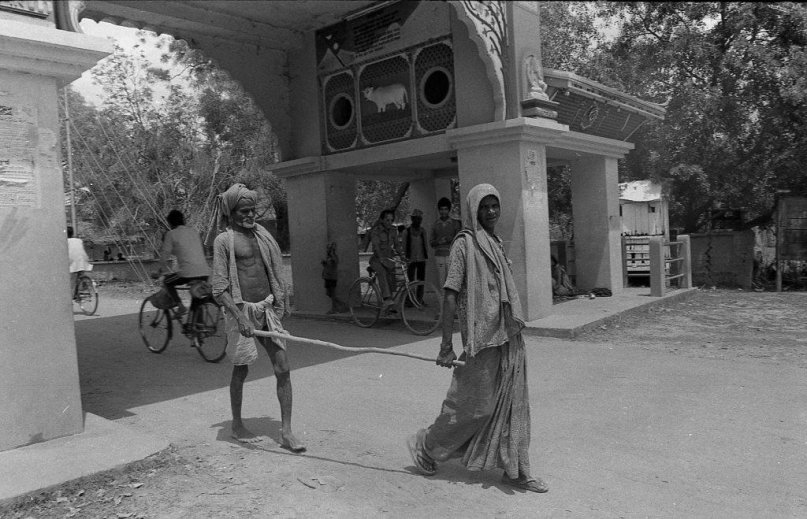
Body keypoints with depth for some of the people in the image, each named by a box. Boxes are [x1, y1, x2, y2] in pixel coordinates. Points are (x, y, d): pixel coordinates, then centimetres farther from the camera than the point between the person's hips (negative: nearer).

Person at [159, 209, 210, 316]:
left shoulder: (171, 234, 5)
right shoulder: (194, 232, 21)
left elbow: (164, 257, 4)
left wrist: (167, 271, 21)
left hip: (188, 273, -5)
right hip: (205, 272, 5)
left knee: (167, 282, 22)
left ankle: (181, 306, 9)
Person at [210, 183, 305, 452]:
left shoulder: (260, 233, 11)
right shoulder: (224, 240, -6)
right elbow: (219, 287, -12)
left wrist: (283, 301, 16)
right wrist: (239, 317, -20)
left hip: (267, 307, 5)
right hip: (241, 309, -5)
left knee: (283, 367, -1)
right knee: (241, 370, 9)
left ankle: (286, 432, 6)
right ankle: (237, 425, 29)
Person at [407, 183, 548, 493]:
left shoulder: (496, 243, 13)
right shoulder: (464, 244, -11)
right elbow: (450, 296, -15)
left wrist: (514, 327, 17)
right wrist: (446, 345, -18)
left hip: (508, 335, 8)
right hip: (482, 337, -7)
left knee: (512, 403, 11)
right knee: (474, 403, 3)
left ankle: (515, 470, 23)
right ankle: (424, 446, 23)